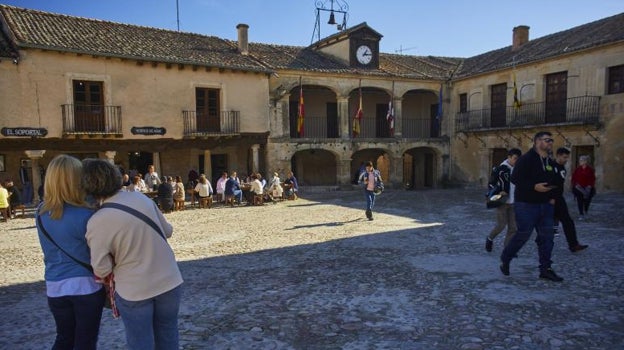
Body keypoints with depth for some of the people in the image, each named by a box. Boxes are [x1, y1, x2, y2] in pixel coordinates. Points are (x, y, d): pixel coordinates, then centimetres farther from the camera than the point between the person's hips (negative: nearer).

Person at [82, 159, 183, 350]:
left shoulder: (97, 221, -18)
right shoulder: (142, 198, -7)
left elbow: (102, 269, -13)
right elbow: (168, 231, 4)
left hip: (134, 290, -3)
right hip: (169, 282, 4)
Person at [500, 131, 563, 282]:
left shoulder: (550, 162, 13)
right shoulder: (526, 159, -12)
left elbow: (552, 182, 25)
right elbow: (515, 178, -18)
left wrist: (552, 197, 10)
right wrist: (534, 187, -26)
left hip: (545, 205, 8)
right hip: (526, 205, -8)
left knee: (546, 237, 7)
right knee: (523, 234, -3)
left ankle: (545, 269, 16)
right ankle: (505, 260, 18)